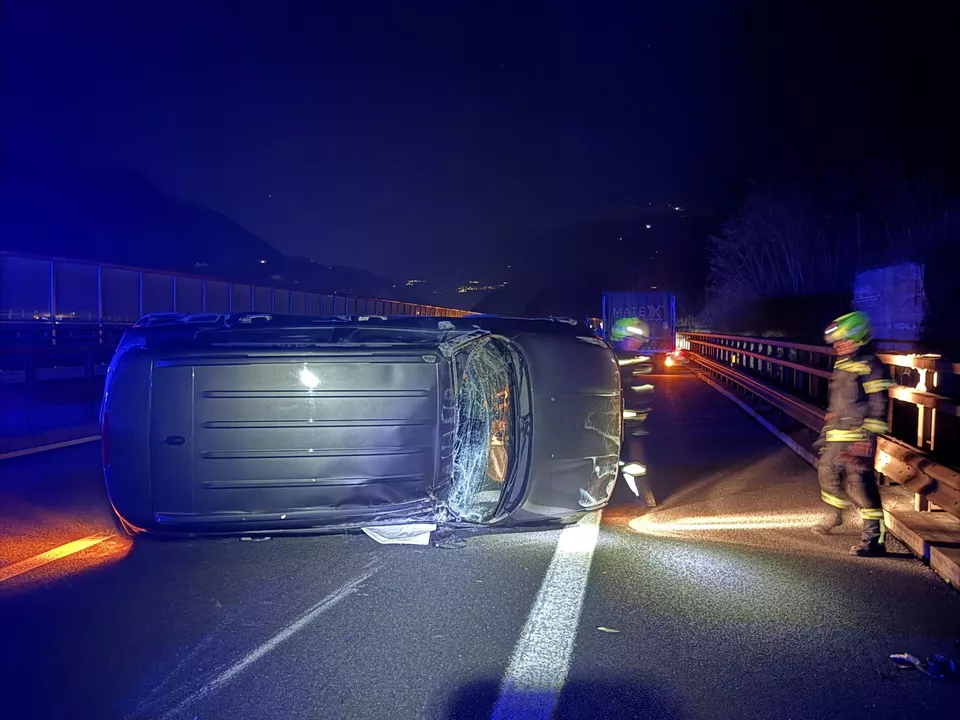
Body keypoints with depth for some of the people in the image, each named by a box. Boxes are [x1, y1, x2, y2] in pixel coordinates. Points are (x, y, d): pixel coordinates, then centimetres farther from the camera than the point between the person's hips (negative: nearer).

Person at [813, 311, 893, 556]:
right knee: (827, 472, 21)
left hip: (857, 437, -9)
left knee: (860, 483, -12)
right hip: (836, 436, 10)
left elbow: (878, 406, -18)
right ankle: (835, 514, 44)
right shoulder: (842, 365, 15)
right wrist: (826, 431, 25)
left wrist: (867, 439, -22)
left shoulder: (871, 366, -13)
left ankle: (874, 537, -6)